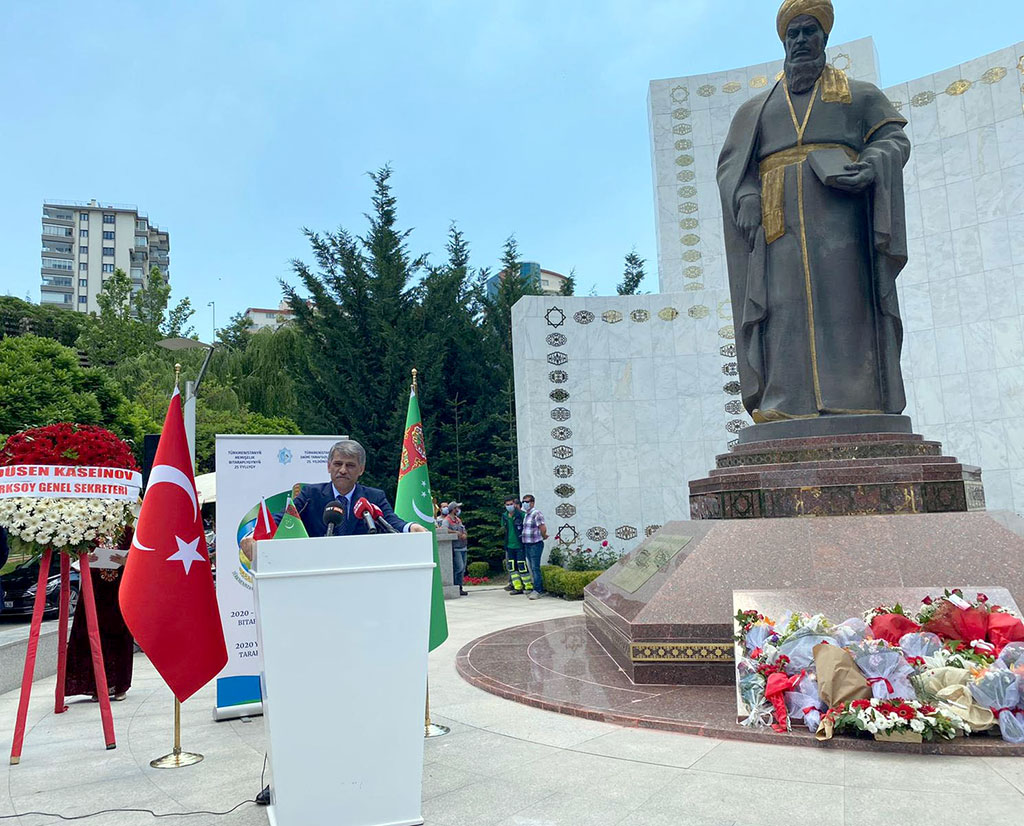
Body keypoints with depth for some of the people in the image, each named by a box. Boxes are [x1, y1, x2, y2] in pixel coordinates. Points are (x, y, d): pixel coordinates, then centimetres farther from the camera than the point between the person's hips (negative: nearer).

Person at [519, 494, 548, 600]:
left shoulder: (536, 514, -15)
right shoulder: (526, 515, 14)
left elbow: (543, 528, -21)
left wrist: (543, 536, -4)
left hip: (535, 545, -9)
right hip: (527, 545, 9)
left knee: (535, 568, -8)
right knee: (532, 568, 13)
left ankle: (537, 590, -6)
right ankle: (540, 588, 21)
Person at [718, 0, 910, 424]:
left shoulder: (858, 94, 24)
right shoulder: (756, 109, 26)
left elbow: (894, 138, 11)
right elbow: (730, 165, 15)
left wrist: (869, 167, -12)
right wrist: (745, 199, -7)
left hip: (838, 213, -1)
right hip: (780, 220, 1)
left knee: (843, 301, -13)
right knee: (787, 307, -12)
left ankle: (852, 401, -18)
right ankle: (788, 405, -18)